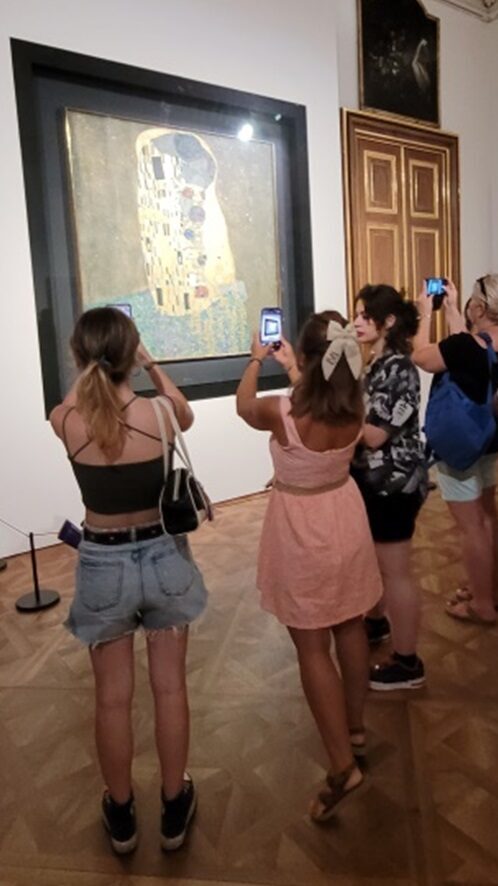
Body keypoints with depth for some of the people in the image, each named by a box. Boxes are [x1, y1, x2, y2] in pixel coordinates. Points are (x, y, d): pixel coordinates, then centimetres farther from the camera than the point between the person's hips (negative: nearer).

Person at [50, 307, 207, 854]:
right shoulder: (160, 414, -15)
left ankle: (121, 816, 37)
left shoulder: (64, 422, -14)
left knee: (112, 697, 17)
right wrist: (151, 367, 16)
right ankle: (174, 810, 35)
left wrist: (91, 372, 13)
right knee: (169, 687, 16)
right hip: (163, 557, 0)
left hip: (103, 564, 0)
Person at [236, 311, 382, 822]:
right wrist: (293, 368, 29)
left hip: (301, 530, -6)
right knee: (350, 628, 20)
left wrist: (256, 362, 17)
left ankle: (342, 765, 13)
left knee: (312, 648, 6)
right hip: (345, 517, 6)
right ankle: (355, 729, 40)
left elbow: (245, 406, -1)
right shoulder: (353, 407, -11)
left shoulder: (283, 413, -25)